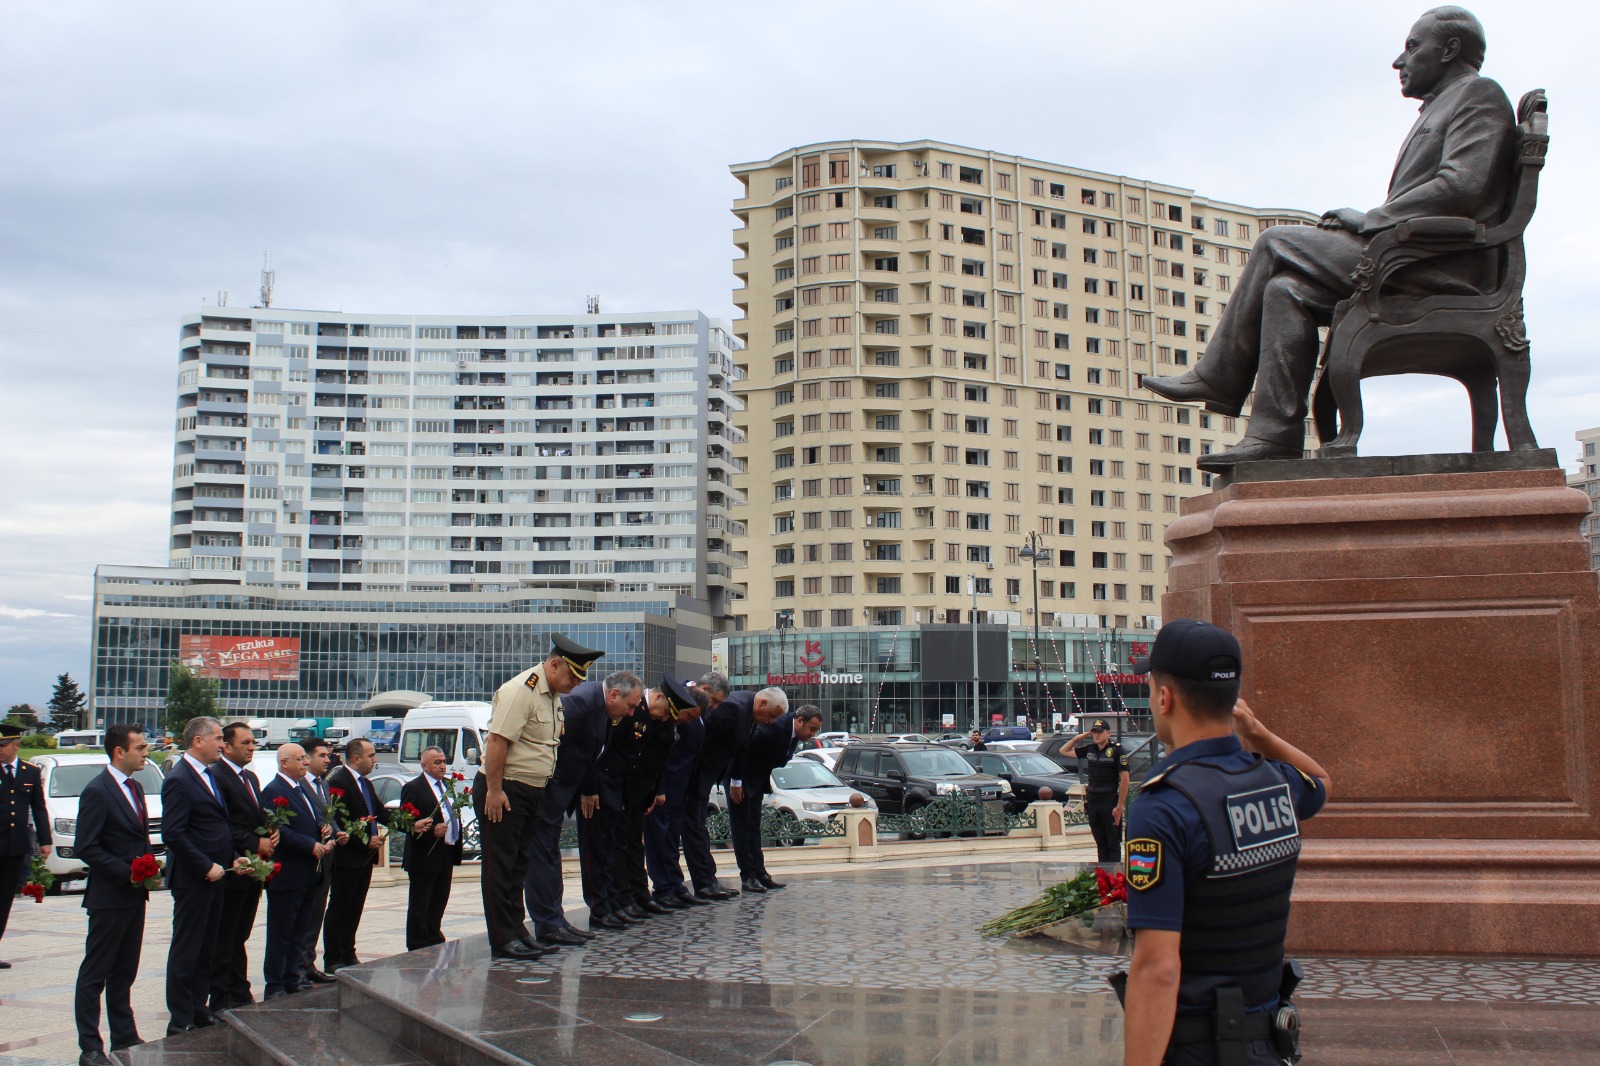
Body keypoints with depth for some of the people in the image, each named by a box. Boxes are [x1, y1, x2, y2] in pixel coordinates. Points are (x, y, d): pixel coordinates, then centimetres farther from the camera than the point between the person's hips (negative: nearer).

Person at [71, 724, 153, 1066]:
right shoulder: (97, 791, -15)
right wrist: (127, 872, -20)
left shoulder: (136, 788, 12)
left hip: (135, 895, 8)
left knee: (124, 973, 16)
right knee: (94, 974, 1)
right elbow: (86, 847, -18)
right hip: (109, 897, -8)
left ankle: (124, 1037, 25)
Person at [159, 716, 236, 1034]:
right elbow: (172, 834, -21)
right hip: (193, 879, -9)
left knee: (206, 948, 15)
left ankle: (198, 1010, 25)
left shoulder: (210, 774, 12)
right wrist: (206, 867, -19)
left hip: (213, 875, 9)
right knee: (186, 951, 1)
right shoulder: (178, 780, -16)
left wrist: (231, 859, 7)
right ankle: (180, 1022, 9)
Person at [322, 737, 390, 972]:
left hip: (365, 857, 9)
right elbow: (338, 823, -22)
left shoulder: (365, 784, 13)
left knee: (355, 909, 14)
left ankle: (348, 955, 23)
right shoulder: (338, 782, -16)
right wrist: (366, 842, -20)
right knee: (339, 908, 1)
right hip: (347, 858, -9)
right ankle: (332, 960, 8)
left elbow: (380, 812, 11)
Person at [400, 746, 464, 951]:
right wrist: (432, 832, -25)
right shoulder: (413, 788, -10)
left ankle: (434, 941, 25)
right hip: (425, 857, -8)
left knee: (439, 904, 15)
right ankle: (417, 950, 6)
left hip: (446, 855, 8)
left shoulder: (447, 785, 14)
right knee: (419, 907, 0)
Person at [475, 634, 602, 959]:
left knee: (519, 866, 14)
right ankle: (503, 941, 1)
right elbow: (497, 741, -23)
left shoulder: (554, 695, 12)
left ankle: (516, 931, 21)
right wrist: (494, 791, -23)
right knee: (500, 868, -3)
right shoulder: (521, 691, -18)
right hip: (503, 791, -9)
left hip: (532, 792, 9)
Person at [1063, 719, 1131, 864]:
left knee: (1113, 843, -1)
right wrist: (1077, 738, 4)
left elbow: (1125, 779, -12)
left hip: (1110, 803, -6)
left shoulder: (1117, 750, -8)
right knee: (1100, 843, 11)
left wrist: (1119, 806, -16)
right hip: (1092, 802, 6)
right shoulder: (1089, 749, 8)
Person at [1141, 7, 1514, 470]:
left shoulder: (1479, 95, -1)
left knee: (1276, 244, -14)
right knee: (1287, 289, -8)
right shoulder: (1439, 109, 30)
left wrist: (1370, 220, -13)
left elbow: (1462, 186, -17)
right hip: (1415, 263, 9)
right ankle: (1273, 439, -15)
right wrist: (1362, 223, 5)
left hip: (1440, 265, -9)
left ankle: (1217, 379, -8)